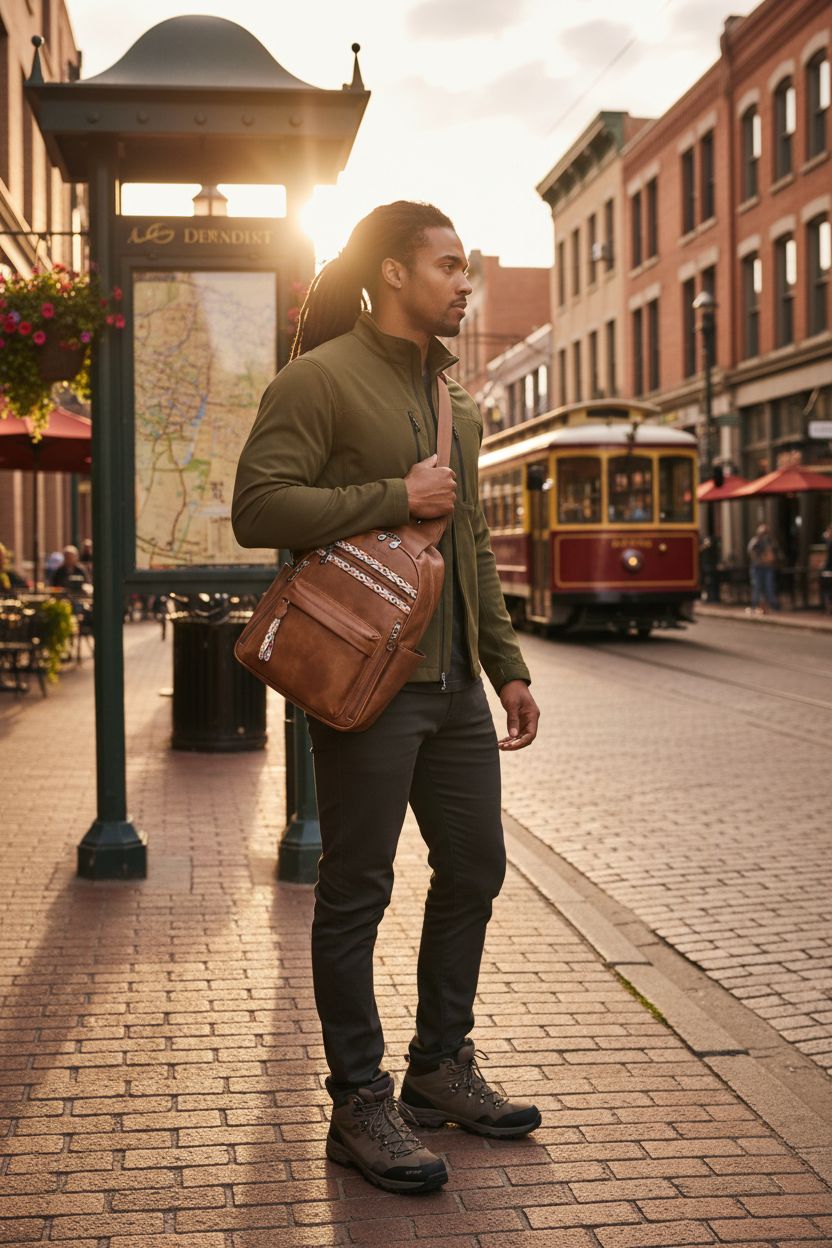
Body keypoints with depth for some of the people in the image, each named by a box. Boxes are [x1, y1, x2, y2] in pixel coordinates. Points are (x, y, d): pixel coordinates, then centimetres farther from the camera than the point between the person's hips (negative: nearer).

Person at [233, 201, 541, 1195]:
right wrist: (395, 498, -17)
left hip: (453, 682, 8)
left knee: (474, 868, 14)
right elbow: (257, 508, -17)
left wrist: (506, 666, 18)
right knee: (356, 890, 0)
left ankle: (440, 1068, 30)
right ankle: (359, 1106, 11)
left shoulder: (457, 402, 18)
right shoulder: (319, 379, -7)